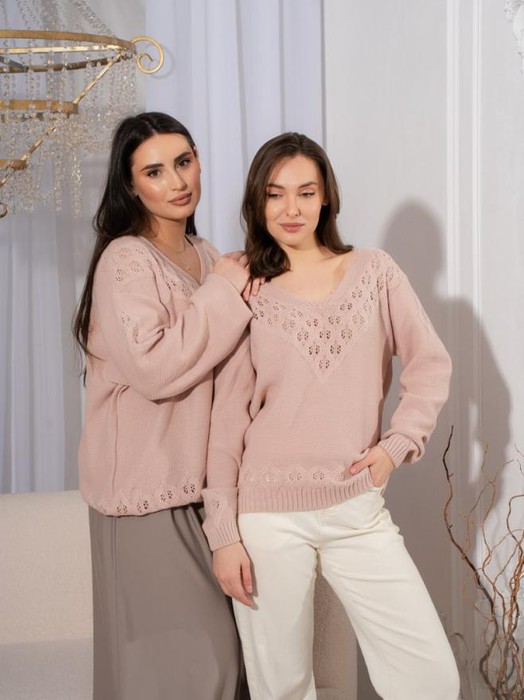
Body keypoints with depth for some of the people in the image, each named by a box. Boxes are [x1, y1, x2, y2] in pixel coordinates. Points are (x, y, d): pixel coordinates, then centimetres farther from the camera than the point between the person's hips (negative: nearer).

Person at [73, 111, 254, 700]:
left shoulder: (204, 257, 12)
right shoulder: (126, 260, -13)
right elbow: (154, 368, -24)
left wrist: (243, 291, 4)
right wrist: (223, 294, -17)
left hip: (199, 477, 8)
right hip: (149, 488, -8)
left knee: (219, 649, 14)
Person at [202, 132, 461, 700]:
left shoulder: (374, 272, 6)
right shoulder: (249, 295, 2)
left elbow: (430, 364, 8)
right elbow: (227, 419, 0)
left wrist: (397, 444, -7)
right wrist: (223, 533, -4)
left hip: (359, 511, 1)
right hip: (269, 517, -1)